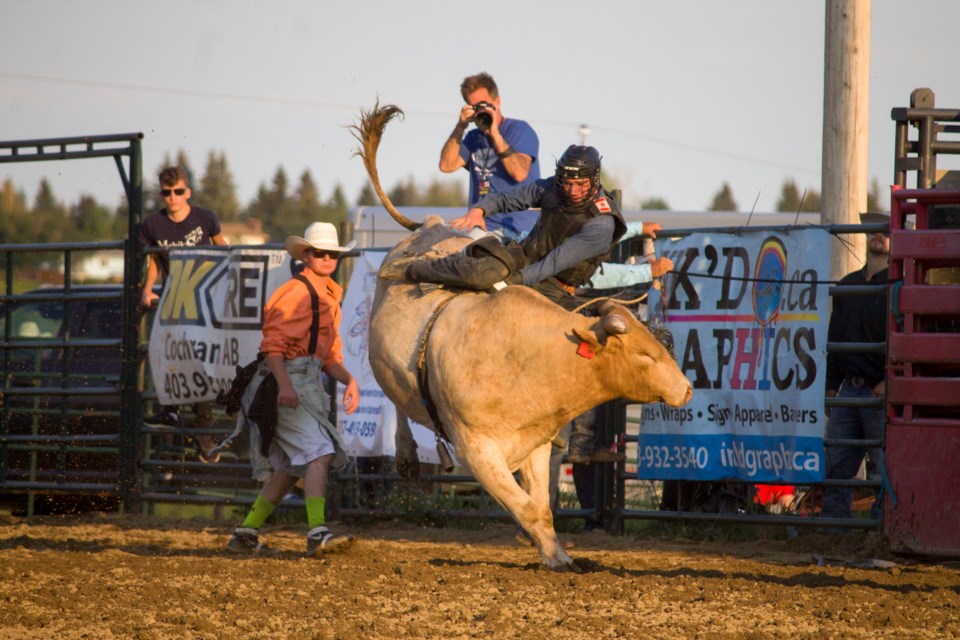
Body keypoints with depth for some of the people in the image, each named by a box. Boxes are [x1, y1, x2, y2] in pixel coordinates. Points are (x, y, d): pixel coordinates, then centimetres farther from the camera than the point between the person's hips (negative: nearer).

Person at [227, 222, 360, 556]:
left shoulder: (329, 299, 20)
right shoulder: (297, 291, -9)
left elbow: (330, 356, 22)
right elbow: (273, 343, -18)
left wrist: (349, 381, 4)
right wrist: (284, 384, -29)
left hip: (308, 385, 9)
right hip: (288, 380, -9)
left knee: (292, 467, 12)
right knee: (319, 452, -19)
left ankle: (246, 534, 19)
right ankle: (317, 533, -27)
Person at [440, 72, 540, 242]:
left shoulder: (519, 129, -1)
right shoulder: (474, 138, 19)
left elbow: (520, 173, -16)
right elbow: (446, 166, 5)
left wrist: (496, 135, -18)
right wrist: (460, 127, -1)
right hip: (481, 225, 7)